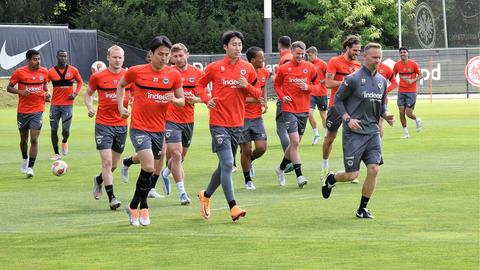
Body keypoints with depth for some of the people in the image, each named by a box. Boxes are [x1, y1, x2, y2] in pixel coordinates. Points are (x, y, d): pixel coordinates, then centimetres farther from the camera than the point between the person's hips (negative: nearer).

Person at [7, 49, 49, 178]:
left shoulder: (44, 72, 1)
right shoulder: (19, 72, -9)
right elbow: (9, 88, -2)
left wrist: (47, 93, -2)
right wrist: (20, 91, -20)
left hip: (37, 110, 0)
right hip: (23, 111, 0)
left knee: (34, 139, -11)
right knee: (24, 139, 14)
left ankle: (30, 167, -11)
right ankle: (25, 159, 42)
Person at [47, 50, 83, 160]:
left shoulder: (73, 70, 0)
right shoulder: (51, 71, -2)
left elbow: (80, 82, 13)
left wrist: (75, 93, -1)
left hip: (68, 104, -1)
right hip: (55, 105, 1)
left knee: (66, 130, -10)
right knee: (53, 130, 4)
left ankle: (65, 142, 25)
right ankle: (56, 153, 17)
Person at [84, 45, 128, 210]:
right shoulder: (98, 76, -3)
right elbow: (88, 94, 11)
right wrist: (90, 107, -7)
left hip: (121, 125, 3)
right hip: (103, 124, -3)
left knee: (114, 164, 13)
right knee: (107, 162, -12)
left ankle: (99, 180, 43)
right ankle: (112, 198, -7)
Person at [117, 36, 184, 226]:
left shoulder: (174, 75, 0)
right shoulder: (136, 71, -6)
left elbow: (182, 101, 7)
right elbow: (121, 85, 14)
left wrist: (175, 99, -15)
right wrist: (121, 106, 3)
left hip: (159, 129, 4)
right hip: (139, 127, -4)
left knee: (148, 168, 10)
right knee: (148, 167, -17)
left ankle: (134, 206, 26)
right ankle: (142, 207, -1)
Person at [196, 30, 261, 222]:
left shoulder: (248, 68, 5)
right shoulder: (214, 68, -2)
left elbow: (257, 94, 9)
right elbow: (200, 85, 12)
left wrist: (247, 86, -11)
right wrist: (207, 99, -6)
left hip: (237, 123, 4)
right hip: (219, 122, -4)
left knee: (225, 165, 14)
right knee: (227, 164, -15)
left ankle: (206, 195, 36)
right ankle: (233, 207, -16)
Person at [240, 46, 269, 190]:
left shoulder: (264, 73, 3)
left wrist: (265, 102, 3)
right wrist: (255, 100, -26)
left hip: (257, 116, 5)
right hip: (243, 117, -5)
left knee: (261, 147, -4)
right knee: (246, 150, 0)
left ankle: (249, 162, 30)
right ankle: (248, 180, 16)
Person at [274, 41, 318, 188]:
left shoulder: (310, 67, 4)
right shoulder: (284, 68, 0)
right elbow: (277, 85, 12)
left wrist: (308, 87, -11)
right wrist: (282, 96, -6)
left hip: (303, 110, 4)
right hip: (289, 109, -3)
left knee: (295, 143, 13)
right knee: (295, 142, -15)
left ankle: (281, 168, 33)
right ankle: (299, 175, -14)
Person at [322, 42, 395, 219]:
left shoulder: (382, 81, 10)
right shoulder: (353, 79, -9)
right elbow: (338, 100, -2)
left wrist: (386, 116, 1)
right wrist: (348, 119, -15)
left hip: (372, 131, 5)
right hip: (354, 132, -5)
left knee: (374, 169, -8)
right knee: (351, 175, -5)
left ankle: (362, 209, 7)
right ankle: (331, 179, 31)